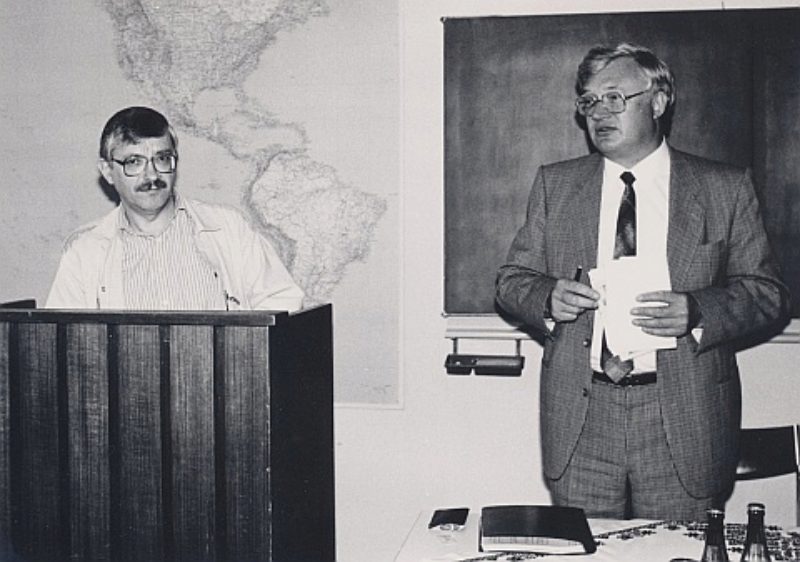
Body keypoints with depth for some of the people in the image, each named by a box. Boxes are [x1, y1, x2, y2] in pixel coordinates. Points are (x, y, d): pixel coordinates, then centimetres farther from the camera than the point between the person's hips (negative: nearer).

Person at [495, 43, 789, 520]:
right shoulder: (555, 184, 9)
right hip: (579, 414, 2)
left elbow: (769, 293, 1)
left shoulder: (726, 189, 3)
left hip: (684, 419, -1)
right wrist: (549, 298, -12)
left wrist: (696, 311, -17)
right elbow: (513, 280, 10)